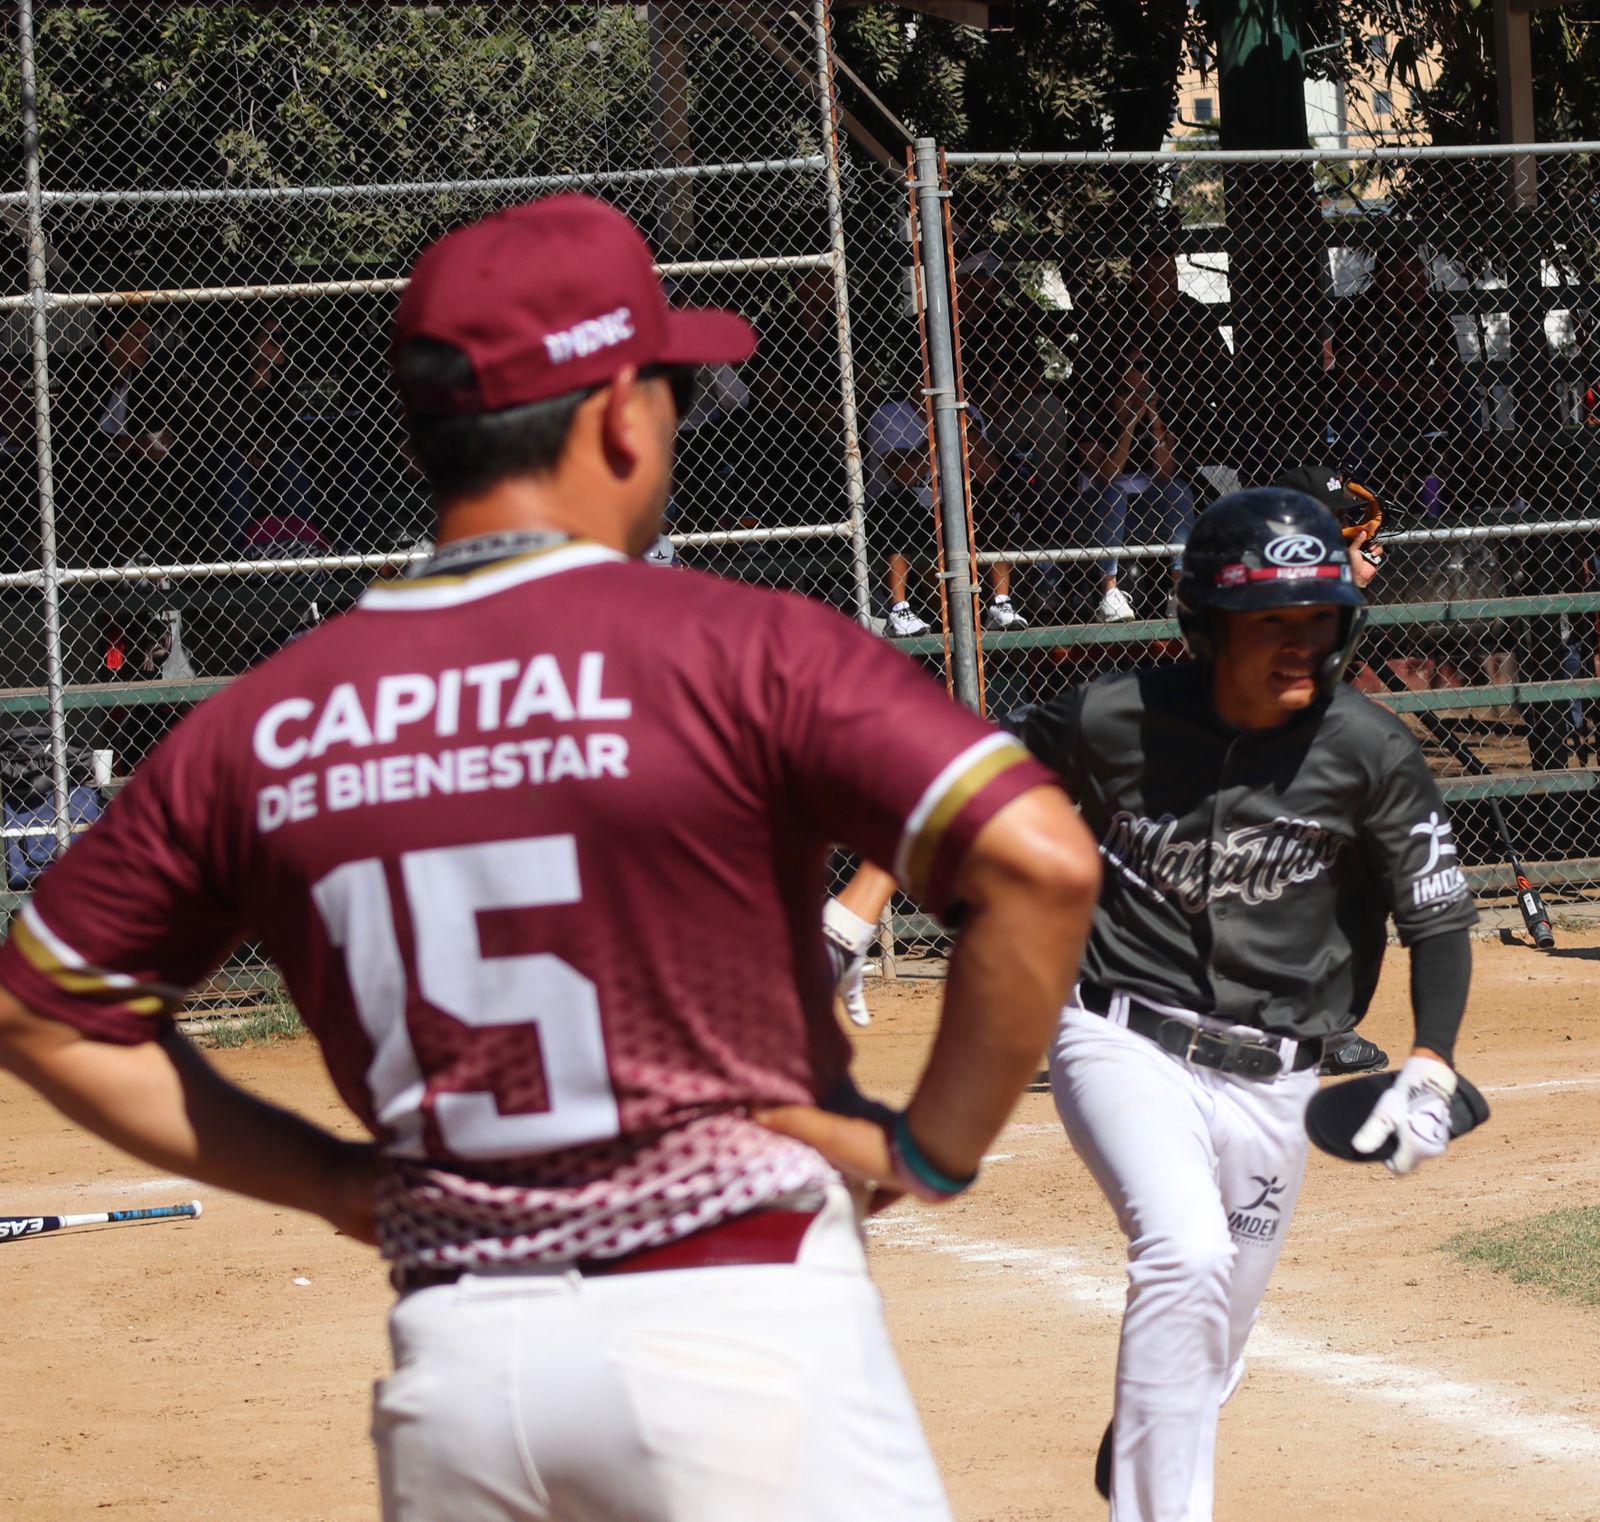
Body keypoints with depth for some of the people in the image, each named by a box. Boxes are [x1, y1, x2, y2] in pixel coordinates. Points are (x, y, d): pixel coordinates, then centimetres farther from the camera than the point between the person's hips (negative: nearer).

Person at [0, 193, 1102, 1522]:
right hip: (737, 1313, -5)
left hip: (452, 1355, 5)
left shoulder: (259, 726, 6)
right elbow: (1041, 862, -17)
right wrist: (931, 1149, -4)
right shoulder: (742, 651, -8)